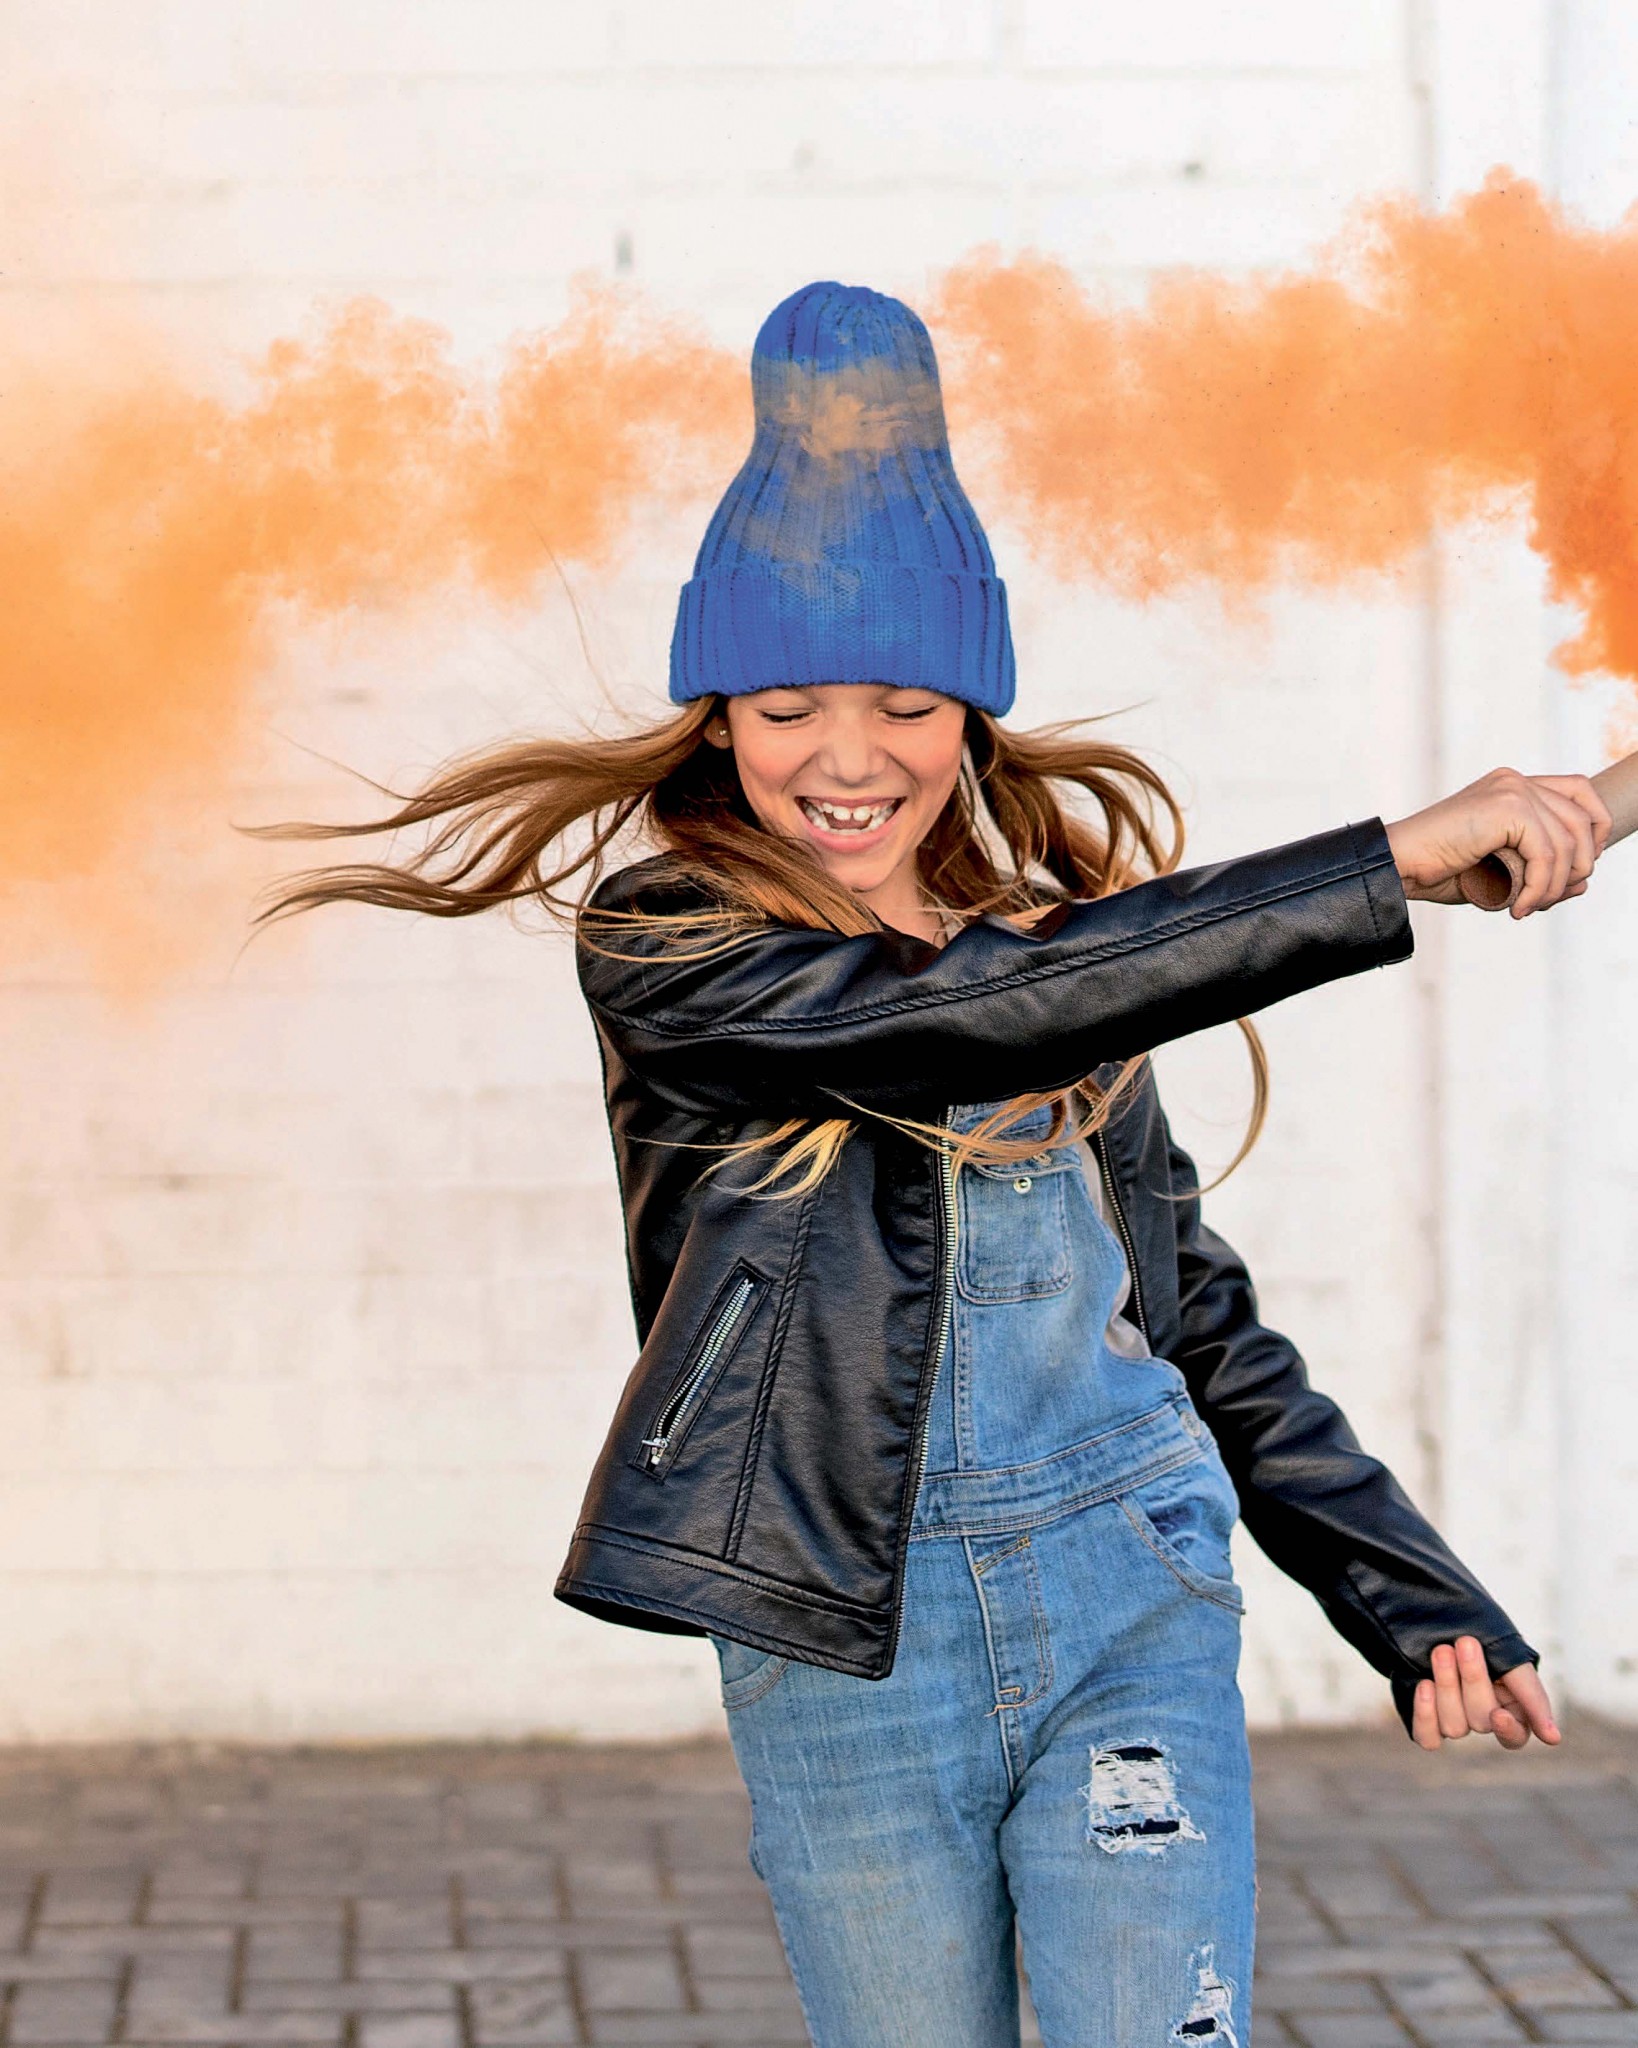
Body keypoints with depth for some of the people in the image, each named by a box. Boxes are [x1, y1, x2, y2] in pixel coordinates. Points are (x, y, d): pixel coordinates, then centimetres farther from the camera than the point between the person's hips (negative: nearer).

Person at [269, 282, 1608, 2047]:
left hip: (1129, 1599, 3)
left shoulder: (1067, 934, 10)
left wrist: (1411, 1600, 10)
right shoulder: (666, 947, -5)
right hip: (846, 1641, -2)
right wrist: (1399, 862, -24)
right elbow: (965, 1013, -22)